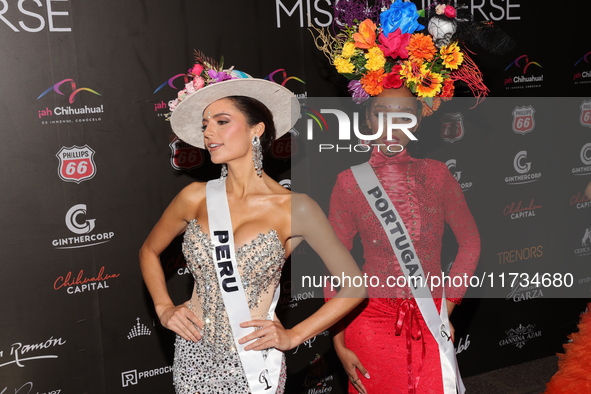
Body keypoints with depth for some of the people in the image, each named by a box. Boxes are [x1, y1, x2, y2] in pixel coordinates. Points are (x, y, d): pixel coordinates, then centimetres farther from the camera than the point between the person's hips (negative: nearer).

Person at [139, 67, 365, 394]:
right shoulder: (196, 197, -4)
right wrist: (164, 309, 2)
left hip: (251, 364, -3)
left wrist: (292, 336, -9)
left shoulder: (293, 208, -14)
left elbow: (354, 286, -8)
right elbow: (149, 251, 15)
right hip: (193, 355, 3)